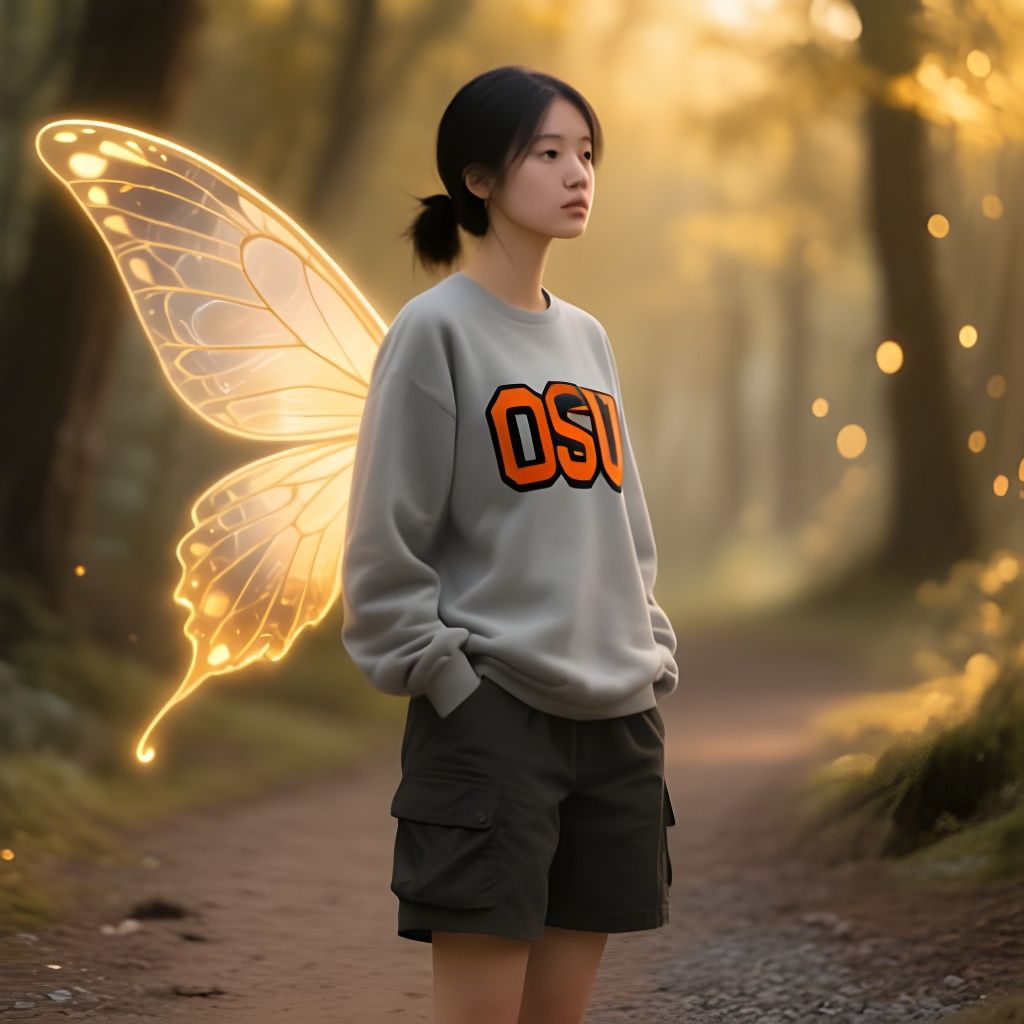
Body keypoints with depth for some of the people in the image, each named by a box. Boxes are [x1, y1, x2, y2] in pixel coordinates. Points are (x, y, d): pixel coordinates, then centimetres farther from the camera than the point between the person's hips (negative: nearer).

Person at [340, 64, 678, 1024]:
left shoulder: (587, 339, 16)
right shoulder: (435, 329, -6)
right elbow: (385, 542, -8)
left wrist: (651, 661, 12)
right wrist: (445, 677, -12)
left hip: (615, 719, 7)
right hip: (489, 717, -7)